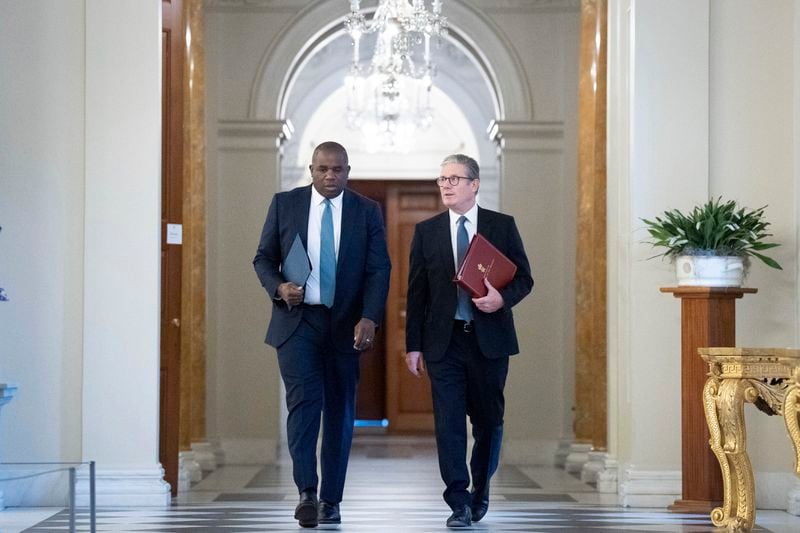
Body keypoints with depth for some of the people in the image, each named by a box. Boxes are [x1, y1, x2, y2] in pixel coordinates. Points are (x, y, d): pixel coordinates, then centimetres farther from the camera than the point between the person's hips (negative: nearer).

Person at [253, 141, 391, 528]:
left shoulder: (367, 212, 3)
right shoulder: (284, 204, 3)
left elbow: (378, 269, -2)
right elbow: (263, 257, 7)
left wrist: (370, 318, -17)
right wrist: (278, 288, -14)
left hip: (346, 325, 1)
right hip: (297, 320, -1)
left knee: (340, 410, 5)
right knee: (303, 401, -14)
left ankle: (330, 500, 13)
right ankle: (307, 493, -16)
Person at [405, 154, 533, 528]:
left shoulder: (502, 226, 3)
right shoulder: (426, 231, 6)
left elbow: (524, 278, 5)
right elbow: (416, 292, 5)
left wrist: (503, 298, -17)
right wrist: (413, 345, 1)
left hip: (489, 339, 0)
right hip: (444, 342, 0)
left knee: (488, 420, 10)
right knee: (448, 422, -5)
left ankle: (480, 491, 29)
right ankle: (459, 503, -1)